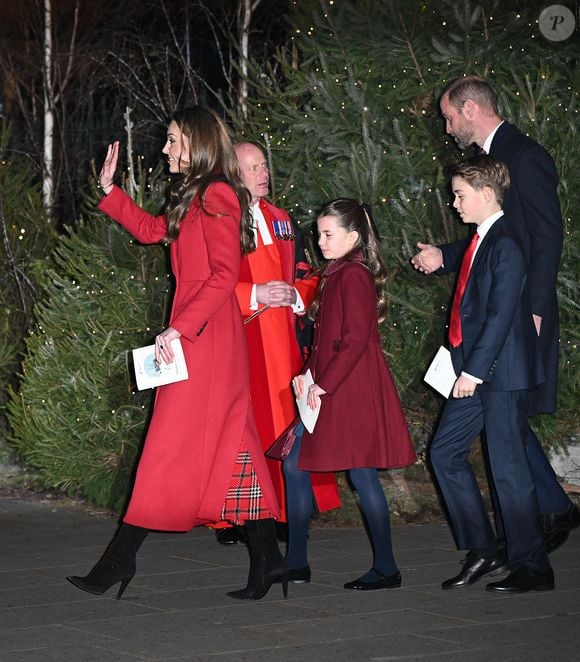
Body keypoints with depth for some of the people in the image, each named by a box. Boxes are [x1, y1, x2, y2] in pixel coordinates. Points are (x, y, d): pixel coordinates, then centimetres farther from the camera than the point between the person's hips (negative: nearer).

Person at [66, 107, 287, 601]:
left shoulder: (216, 196, -11)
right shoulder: (194, 198, 18)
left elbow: (224, 275, -19)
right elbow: (152, 230, 33)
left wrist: (179, 328, -22)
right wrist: (110, 190, 27)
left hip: (204, 339, -10)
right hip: (199, 337, 10)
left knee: (169, 450, -7)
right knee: (229, 447, 7)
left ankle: (119, 560, -4)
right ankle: (267, 560, 8)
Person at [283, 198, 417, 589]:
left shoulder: (353, 275, -13)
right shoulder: (337, 274, 17)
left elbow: (356, 340, -20)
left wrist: (322, 385, -18)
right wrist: (308, 375, 5)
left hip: (352, 392, -10)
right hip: (329, 391, 10)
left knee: (362, 474, -5)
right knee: (295, 465, 9)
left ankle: (386, 569, 3)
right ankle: (296, 562, 15)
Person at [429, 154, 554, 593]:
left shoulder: (506, 244, -15)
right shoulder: (480, 241, 14)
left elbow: (501, 314, -20)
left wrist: (474, 370, -19)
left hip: (503, 373, -10)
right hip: (476, 371, 10)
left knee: (508, 467, -3)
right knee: (445, 452, 10)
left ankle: (531, 567, 7)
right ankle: (483, 552, 17)